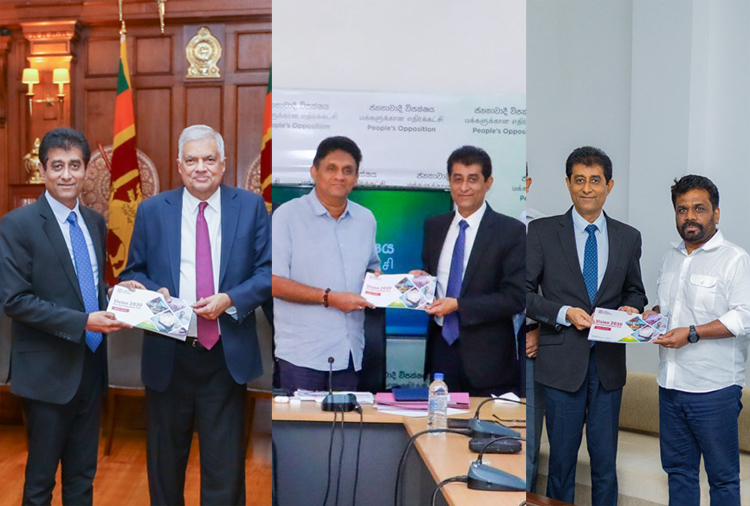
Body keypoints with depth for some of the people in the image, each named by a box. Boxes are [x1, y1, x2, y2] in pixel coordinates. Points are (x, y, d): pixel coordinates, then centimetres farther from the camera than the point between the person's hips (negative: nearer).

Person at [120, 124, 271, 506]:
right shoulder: (152, 210, 5)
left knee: (225, 466, 5)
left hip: (227, 355, -1)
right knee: (165, 458, 16)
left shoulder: (251, 206, 2)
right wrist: (155, 292, -11)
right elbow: (133, 272, 10)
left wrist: (229, 299, -15)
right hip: (168, 355, 2)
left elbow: (268, 271, 0)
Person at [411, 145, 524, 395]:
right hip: (441, 347, 4)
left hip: (485, 356, -4)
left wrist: (458, 305, -19)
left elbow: (514, 298, -13)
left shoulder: (511, 231, -8)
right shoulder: (434, 226, 7)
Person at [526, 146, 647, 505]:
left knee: (605, 459, 10)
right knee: (562, 458, 8)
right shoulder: (542, 231, -1)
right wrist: (564, 313, -15)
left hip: (609, 364, 3)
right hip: (562, 362, -2)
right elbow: (524, 291, -2)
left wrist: (631, 308, -3)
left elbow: (634, 291, 19)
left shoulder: (628, 237, 8)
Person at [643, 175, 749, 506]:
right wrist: (652, 315, 6)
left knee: (722, 475, 4)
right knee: (678, 468, 15)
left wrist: (692, 334, -23)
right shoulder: (671, 258, 15)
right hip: (671, 384, 7)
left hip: (714, 390, -7)